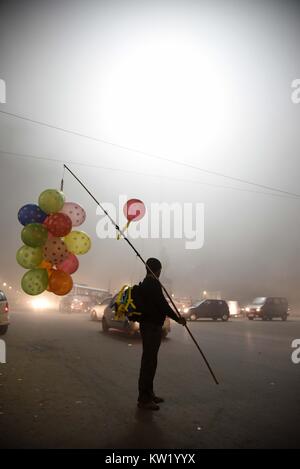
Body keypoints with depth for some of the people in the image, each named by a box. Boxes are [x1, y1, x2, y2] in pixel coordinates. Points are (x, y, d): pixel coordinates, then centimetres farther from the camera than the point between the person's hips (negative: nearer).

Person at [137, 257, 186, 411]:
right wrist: (178, 318, -10)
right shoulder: (153, 283, -17)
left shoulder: (145, 283, 14)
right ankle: (144, 399, 4)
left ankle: (148, 394, 29)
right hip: (152, 326, -11)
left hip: (148, 325, 11)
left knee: (149, 360, 18)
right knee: (149, 361, -4)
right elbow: (162, 304, -20)